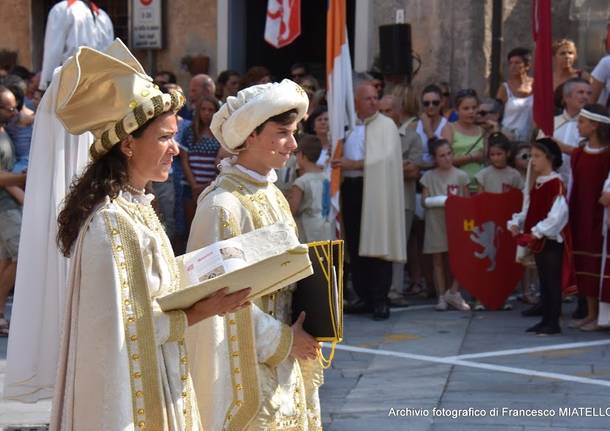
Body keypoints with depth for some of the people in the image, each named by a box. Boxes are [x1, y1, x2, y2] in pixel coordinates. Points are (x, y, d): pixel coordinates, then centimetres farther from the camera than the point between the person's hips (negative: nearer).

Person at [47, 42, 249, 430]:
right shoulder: (111, 223, -20)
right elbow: (121, 327, -21)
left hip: (153, 385, 9)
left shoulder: (135, 208, 8)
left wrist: (201, 302, 4)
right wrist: (198, 313, -17)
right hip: (134, 395, -9)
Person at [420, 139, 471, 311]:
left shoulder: (460, 176, 4)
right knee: (438, 261, 4)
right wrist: (439, 201, -16)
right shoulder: (429, 177, 4)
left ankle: (453, 293, 3)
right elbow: (424, 201, 2)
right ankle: (441, 297, 8)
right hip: (436, 223, 0)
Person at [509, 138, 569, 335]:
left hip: (552, 240, -9)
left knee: (553, 281, -4)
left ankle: (553, 322, 1)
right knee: (543, 281, 13)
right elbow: (528, 210, 19)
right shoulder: (535, 185, 13)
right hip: (537, 240, 9)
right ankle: (546, 319, 20)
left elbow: (558, 214, -23)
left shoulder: (556, 184, -15)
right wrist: (516, 223, 1)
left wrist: (538, 231, -23)